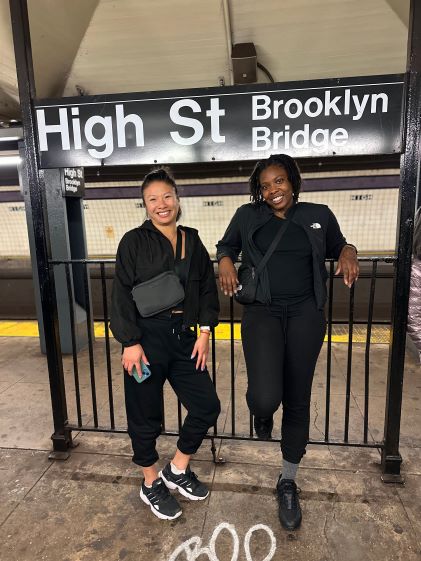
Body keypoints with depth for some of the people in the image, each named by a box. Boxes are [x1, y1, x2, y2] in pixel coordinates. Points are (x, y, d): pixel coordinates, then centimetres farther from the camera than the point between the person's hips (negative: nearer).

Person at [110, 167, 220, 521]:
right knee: (146, 415, 9)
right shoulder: (135, 242, -4)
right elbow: (122, 295, -7)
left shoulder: (193, 242, 8)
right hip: (146, 339, -4)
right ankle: (151, 485, 35)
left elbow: (208, 290, 10)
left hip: (184, 337, 5)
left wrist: (205, 332, 1)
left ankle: (177, 470, 32)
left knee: (207, 406, 7)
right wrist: (130, 342, -13)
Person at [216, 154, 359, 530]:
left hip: (306, 315, 2)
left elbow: (338, 246, 23)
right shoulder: (247, 216, 8)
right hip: (263, 312, -1)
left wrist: (348, 253, 0)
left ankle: (288, 483, 31)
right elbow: (226, 245, 21)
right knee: (265, 397, -20)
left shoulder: (319, 215, 9)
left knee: (297, 400, 8)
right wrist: (225, 261, -2)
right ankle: (262, 413, 23)